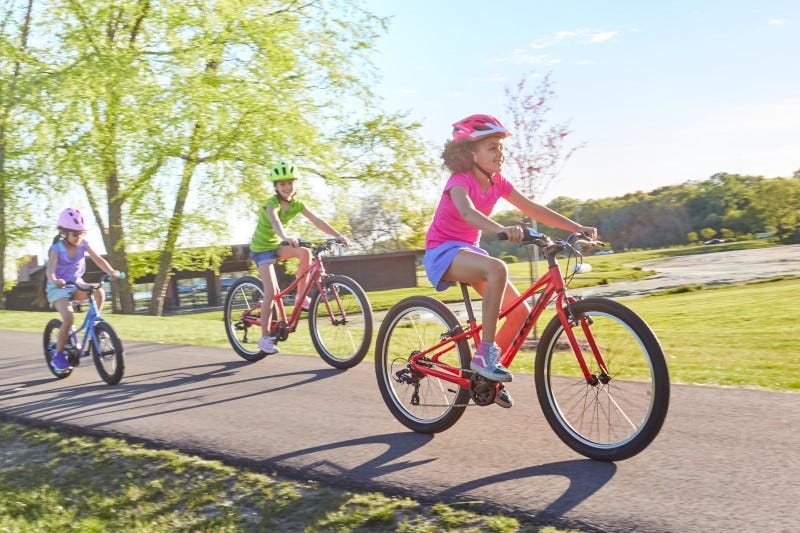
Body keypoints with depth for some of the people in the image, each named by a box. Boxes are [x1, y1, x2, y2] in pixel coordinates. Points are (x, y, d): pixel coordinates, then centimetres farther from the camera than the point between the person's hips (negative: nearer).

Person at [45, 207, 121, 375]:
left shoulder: (83, 244, -5)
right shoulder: (57, 249, -17)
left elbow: (98, 259, -13)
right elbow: (50, 269, -32)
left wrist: (111, 271, -31)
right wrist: (54, 280, -54)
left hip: (76, 284, 4)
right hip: (58, 288, -4)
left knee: (99, 292, -27)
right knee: (69, 318, -26)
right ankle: (58, 355, -10)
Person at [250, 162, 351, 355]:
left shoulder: (296, 204, -5)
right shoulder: (272, 203, -24)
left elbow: (316, 220, -15)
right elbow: (274, 221, -45)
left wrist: (338, 235, -29)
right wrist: (285, 237, -66)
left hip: (277, 245, 6)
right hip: (262, 248, -5)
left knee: (305, 253, -24)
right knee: (271, 292, -16)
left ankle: (301, 297, -8)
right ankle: (265, 337, -6)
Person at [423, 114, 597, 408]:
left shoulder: (497, 183, 2)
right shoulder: (460, 180, -18)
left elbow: (533, 209, 1)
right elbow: (467, 212, -39)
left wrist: (578, 227, -6)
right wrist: (502, 229, -57)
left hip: (469, 250, 8)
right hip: (442, 251, -8)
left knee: (520, 312, -4)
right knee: (497, 268, -38)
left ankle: (490, 377, 11)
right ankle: (484, 353, -29)